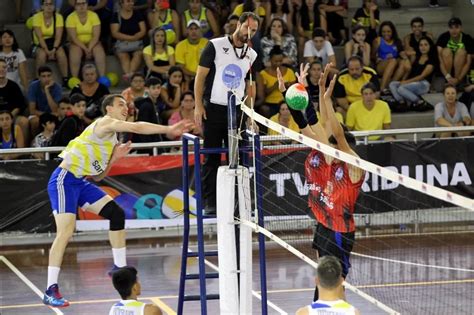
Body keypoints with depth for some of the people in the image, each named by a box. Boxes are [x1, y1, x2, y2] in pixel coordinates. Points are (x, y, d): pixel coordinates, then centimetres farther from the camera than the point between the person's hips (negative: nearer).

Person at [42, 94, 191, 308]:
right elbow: (136, 127, -27)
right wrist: (168, 129, -29)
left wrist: (115, 157, 5)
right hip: (64, 180, -10)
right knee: (65, 232, -17)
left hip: (81, 182, 10)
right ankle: (51, 291, -18)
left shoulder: (112, 140, 17)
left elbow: (97, 176, 18)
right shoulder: (104, 123, -10)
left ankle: (119, 267, 19)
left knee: (117, 214, 7)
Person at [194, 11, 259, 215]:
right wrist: (198, 105, -10)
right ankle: (210, 201, 4)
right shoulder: (216, 46, -2)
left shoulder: (252, 55, 12)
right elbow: (200, 76, -3)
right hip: (214, 109, -4)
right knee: (212, 157, 0)